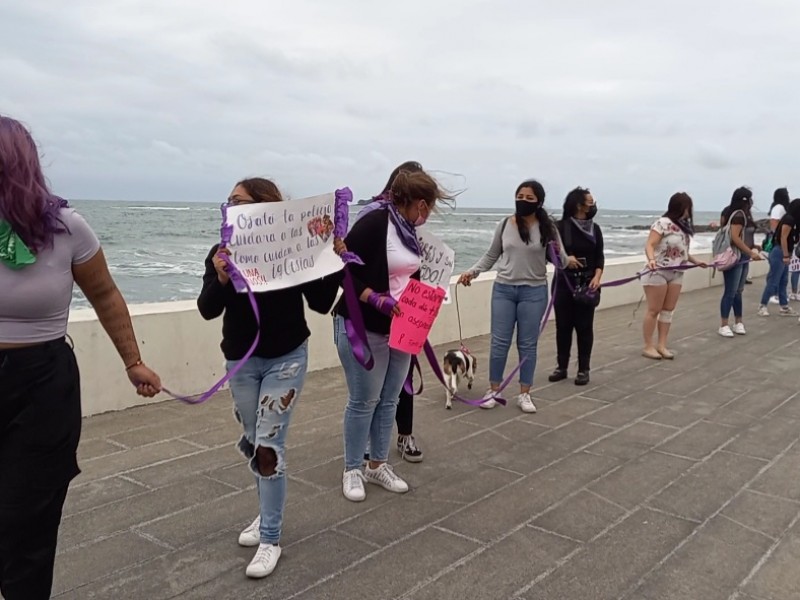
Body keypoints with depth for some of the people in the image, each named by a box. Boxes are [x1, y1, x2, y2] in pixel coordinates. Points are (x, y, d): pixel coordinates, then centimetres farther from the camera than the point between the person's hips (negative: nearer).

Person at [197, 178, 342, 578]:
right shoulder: (222, 252, -6)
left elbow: (321, 304, -11)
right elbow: (207, 310, -11)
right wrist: (221, 279, -29)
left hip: (286, 358, -4)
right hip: (241, 361, 4)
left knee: (269, 445, -6)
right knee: (253, 443, 15)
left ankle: (271, 539, 8)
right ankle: (268, 514, 38)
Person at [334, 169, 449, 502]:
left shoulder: (408, 230, 9)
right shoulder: (374, 222, -17)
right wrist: (377, 299, -25)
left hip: (400, 329, 8)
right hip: (364, 328, -8)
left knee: (389, 401, 13)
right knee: (363, 401, 1)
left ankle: (378, 465, 27)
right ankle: (352, 470, 17)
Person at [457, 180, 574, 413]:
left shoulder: (547, 228, -5)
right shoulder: (504, 225, 0)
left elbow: (561, 260, -1)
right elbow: (491, 256, 10)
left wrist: (567, 260, -25)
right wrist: (472, 272, -3)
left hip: (533, 291, -1)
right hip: (503, 289, 1)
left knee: (527, 344, 7)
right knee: (499, 342, 4)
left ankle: (524, 394, 17)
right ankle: (493, 390, 18)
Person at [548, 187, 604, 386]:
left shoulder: (594, 228, 7)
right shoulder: (561, 226, -4)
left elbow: (599, 257, 6)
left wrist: (597, 276, -11)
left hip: (587, 283, 2)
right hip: (564, 282, -2)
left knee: (584, 326, 3)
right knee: (563, 325, 4)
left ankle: (583, 369, 12)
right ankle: (562, 367, 17)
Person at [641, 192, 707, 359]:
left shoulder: (683, 226, 11)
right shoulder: (663, 223, -13)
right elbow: (649, 245, -21)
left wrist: (695, 261, 19)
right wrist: (651, 259, -38)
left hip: (676, 273, 8)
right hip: (658, 272, -7)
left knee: (668, 310, 7)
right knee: (654, 310, -2)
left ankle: (661, 345, 13)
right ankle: (648, 346, 4)